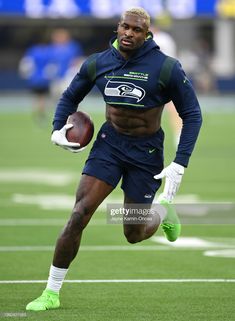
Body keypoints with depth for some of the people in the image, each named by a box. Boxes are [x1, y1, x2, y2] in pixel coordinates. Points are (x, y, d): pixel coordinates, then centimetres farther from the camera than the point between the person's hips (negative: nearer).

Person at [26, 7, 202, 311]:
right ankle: (51, 293, -4)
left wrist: (179, 165, -14)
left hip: (146, 153, -2)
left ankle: (166, 212, 44)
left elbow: (192, 114, -8)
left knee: (133, 234, 7)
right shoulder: (98, 63, -4)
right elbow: (70, 96, 14)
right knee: (78, 216, -12)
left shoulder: (166, 68, -15)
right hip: (109, 144, 2)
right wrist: (57, 129, -5)